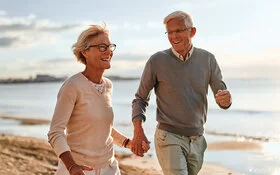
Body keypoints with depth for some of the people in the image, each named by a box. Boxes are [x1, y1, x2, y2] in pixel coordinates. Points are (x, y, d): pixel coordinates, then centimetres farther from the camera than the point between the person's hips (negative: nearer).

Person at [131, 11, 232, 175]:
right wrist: (138, 131, -13)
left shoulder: (207, 59, -1)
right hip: (169, 138, -4)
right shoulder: (157, 61, -9)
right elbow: (140, 98, 2)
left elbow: (222, 100, 0)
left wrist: (226, 99, -26)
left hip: (197, 140, 4)